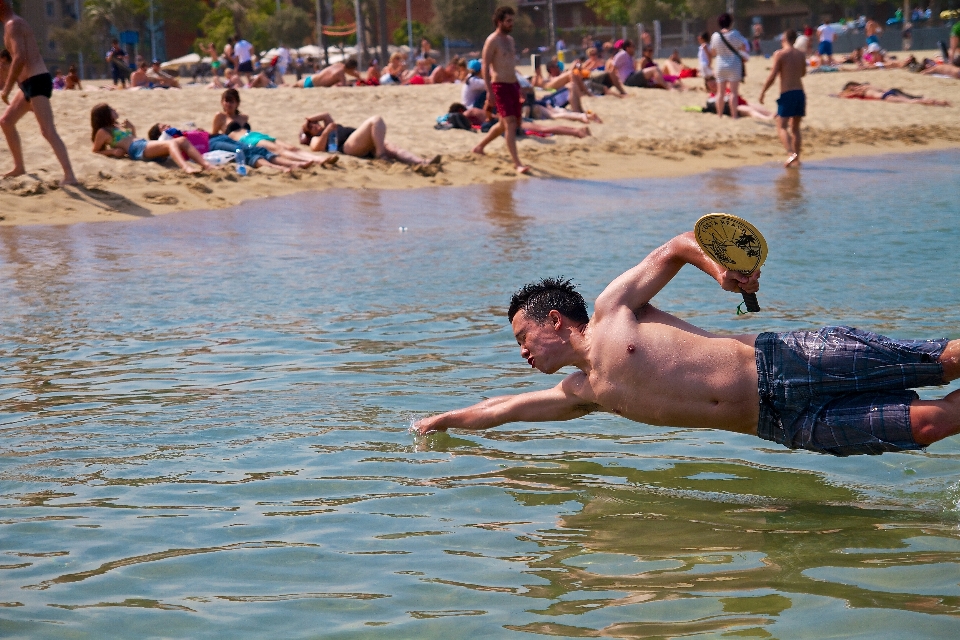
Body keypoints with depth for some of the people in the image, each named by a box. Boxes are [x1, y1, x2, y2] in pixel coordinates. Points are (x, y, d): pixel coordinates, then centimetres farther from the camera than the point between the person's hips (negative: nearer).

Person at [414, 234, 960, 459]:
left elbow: (677, 247, 9)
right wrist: (442, 420, 37)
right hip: (783, 424, 5)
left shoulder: (612, 311, 5)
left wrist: (719, 269, -9)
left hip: (789, 365, -5)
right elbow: (500, 408, 32)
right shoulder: (582, 393, 21)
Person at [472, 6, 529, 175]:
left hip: (512, 85, 9)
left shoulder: (510, 39, 15)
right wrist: (489, 91, -21)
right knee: (510, 124, -15)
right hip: (500, 86, -9)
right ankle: (517, 163, -17)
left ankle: (480, 146, 35)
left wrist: (518, 86, 21)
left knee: (504, 123, 17)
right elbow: (485, 67, -14)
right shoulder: (492, 41, -11)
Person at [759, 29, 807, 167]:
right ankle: (796, 158, 15)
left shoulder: (780, 54, -6)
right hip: (800, 92, 6)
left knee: (782, 126, -7)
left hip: (787, 94, -6)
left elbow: (772, 76, -11)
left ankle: (791, 153, -27)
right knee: (795, 127, 16)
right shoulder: (800, 55, 10)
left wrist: (763, 91, -2)